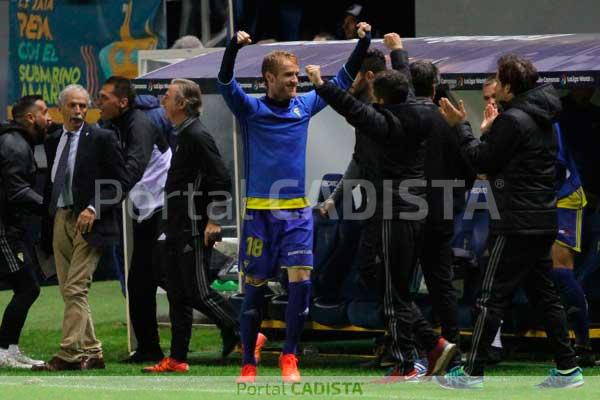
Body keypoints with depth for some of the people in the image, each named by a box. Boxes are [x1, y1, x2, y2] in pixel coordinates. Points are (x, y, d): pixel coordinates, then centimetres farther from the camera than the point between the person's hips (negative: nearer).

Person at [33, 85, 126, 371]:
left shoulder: (102, 139, -4)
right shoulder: (53, 141, 14)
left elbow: (120, 183, -6)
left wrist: (94, 209, -16)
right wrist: (50, 213, 9)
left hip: (88, 222, -7)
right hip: (60, 220, 7)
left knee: (75, 290, -14)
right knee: (68, 291, 7)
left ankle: (69, 353, -14)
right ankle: (91, 353, 12)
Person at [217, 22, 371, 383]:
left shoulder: (305, 106, 9)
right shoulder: (250, 109, -1)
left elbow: (344, 79, 16)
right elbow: (226, 83, -17)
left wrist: (363, 42, 6)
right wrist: (234, 47, -34)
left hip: (297, 211, 3)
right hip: (260, 212, -2)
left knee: (301, 280, -12)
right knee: (254, 287, 2)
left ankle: (289, 356, 0)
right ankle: (249, 363, 13)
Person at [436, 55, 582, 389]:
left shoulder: (512, 120, -15)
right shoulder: (541, 119, 14)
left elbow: (483, 161, -10)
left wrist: (460, 125, -2)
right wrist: (488, 129, 12)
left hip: (517, 223, -9)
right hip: (542, 221, 9)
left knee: (493, 297, -4)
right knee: (545, 295, 12)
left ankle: (473, 372, -1)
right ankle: (568, 369, 10)